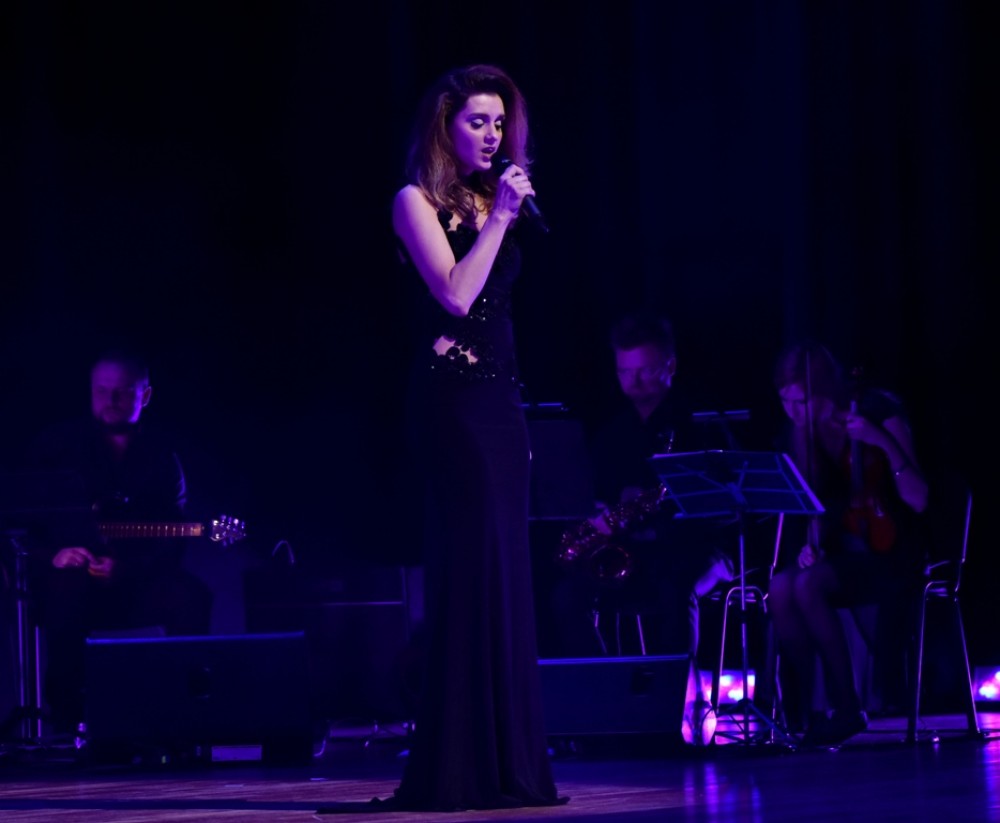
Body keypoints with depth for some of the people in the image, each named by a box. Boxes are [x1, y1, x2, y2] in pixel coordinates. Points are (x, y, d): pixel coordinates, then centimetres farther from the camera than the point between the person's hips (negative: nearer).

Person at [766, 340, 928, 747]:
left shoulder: (878, 412, -10)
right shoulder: (803, 431, 4)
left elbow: (918, 500, -17)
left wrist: (884, 442, -27)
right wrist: (811, 542, -4)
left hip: (885, 551, -5)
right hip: (835, 549, 5)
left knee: (808, 586, -33)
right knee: (780, 589, -28)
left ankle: (846, 707, -22)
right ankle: (806, 709, -18)